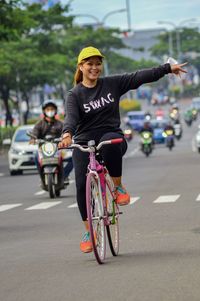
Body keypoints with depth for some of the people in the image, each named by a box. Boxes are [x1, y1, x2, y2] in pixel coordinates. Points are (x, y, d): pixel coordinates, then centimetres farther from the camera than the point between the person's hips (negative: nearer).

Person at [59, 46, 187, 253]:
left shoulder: (112, 84, 5)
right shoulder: (75, 95, -2)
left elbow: (139, 77, 4)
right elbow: (71, 117, -18)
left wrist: (168, 68, 3)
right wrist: (67, 135, -39)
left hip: (112, 137, 0)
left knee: (111, 142, -37)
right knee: (83, 185, -14)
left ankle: (118, 186, -17)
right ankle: (88, 231, 4)